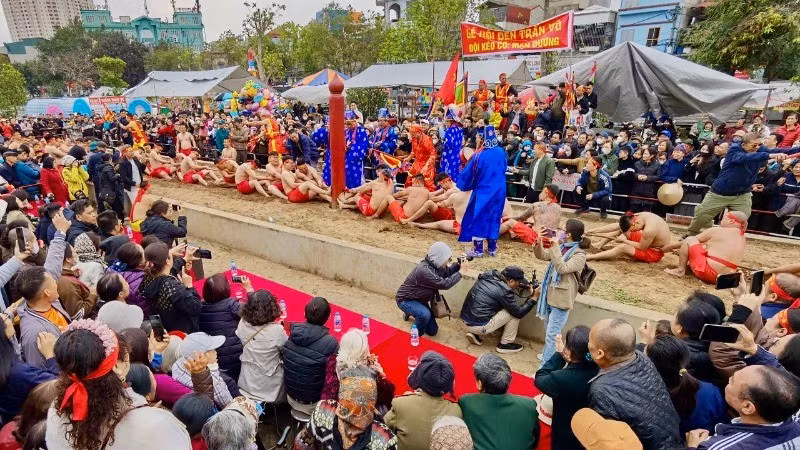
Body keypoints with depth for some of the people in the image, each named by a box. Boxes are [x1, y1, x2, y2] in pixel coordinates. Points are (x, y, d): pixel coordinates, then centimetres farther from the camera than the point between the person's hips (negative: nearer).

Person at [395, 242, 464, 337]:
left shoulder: (436, 265, -10)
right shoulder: (424, 270, -36)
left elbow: (447, 273, 8)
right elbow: (445, 284, -35)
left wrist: (457, 265, -10)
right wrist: (460, 272, -26)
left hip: (420, 300, 9)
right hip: (406, 300, -8)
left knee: (433, 331, 13)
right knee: (425, 314, -38)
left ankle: (411, 312, 33)